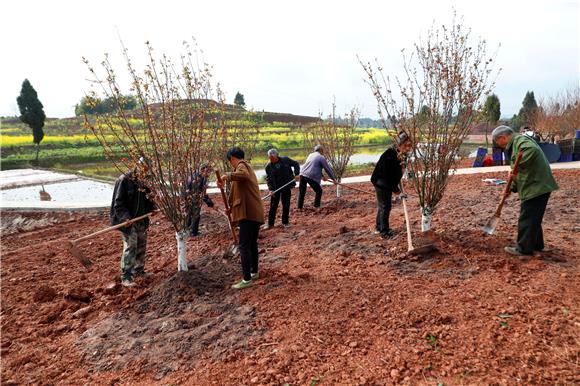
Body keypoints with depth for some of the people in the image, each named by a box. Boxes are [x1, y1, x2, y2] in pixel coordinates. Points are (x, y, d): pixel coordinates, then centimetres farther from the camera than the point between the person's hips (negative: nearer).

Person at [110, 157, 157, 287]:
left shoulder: (144, 181, 4)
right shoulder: (124, 180, -16)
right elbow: (118, 202, -16)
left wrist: (152, 207, -1)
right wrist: (125, 217, -27)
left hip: (142, 220, 7)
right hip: (128, 221, -7)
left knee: (142, 245, 16)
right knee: (130, 247, -9)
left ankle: (139, 269, 32)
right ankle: (126, 276, 0)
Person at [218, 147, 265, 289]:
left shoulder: (242, 165, -4)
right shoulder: (248, 168, 26)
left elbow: (243, 175, -31)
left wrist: (226, 176, -21)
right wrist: (232, 207, 36)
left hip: (248, 213, -10)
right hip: (256, 212, 10)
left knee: (244, 246, -8)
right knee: (252, 244, 20)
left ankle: (247, 279, -6)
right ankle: (254, 272, 31)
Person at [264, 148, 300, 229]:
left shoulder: (286, 160, -6)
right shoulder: (268, 166, -5)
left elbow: (296, 164, 7)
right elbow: (268, 179, -2)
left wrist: (297, 174, -6)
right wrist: (270, 189, -14)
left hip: (287, 187, 0)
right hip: (275, 188, 0)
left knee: (286, 205, 7)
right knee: (273, 206, 1)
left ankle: (285, 222, 22)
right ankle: (270, 223, 11)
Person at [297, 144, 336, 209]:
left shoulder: (311, 155, 23)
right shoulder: (321, 157, 0)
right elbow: (328, 169, 4)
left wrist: (322, 176, 33)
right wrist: (333, 178, 14)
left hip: (302, 174, 7)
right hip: (311, 176, -7)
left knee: (301, 191, 16)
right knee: (319, 191, 10)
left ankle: (299, 207, 19)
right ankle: (316, 206, 9)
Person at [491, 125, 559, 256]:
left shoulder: (520, 140, -12)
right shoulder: (514, 145, 19)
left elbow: (533, 150, -36)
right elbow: (519, 172, 22)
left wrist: (517, 166, -29)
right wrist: (512, 188, 12)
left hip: (535, 187, -11)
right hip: (538, 186, 11)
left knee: (526, 219, -1)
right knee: (534, 218, 21)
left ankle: (524, 249, 8)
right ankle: (537, 245, 33)